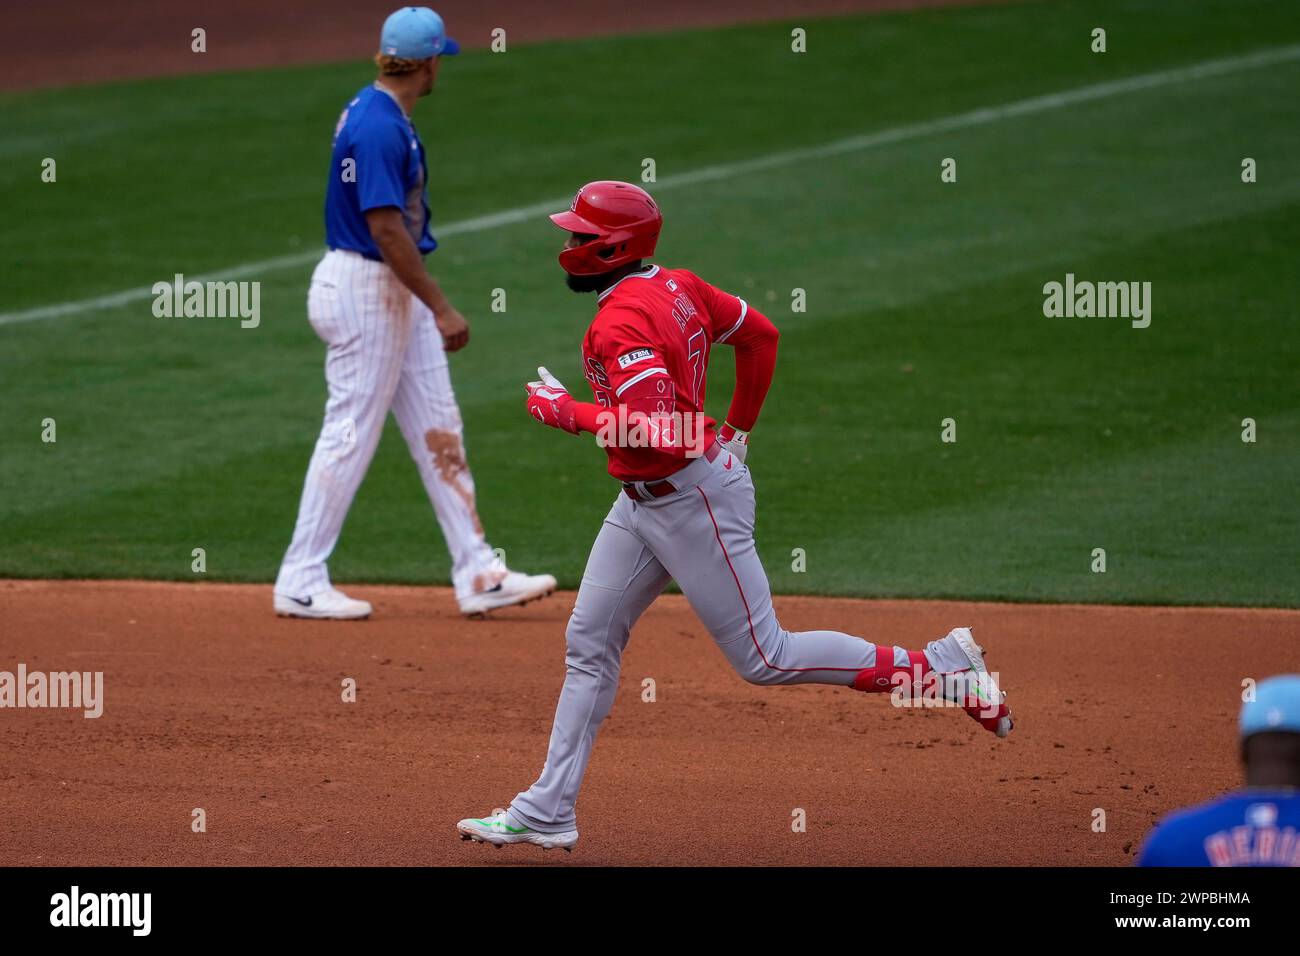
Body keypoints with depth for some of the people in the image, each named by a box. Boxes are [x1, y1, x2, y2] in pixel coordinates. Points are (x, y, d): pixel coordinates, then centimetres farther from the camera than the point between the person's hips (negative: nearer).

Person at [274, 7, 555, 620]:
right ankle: (301, 583, 3)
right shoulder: (379, 127, -20)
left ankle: (478, 575, 10)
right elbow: (387, 228, -25)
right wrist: (442, 309, -22)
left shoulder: (373, 112, 11)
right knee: (349, 435, -4)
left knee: (439, 431, 9)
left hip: (396, 292, 10)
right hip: (364, 290, -10)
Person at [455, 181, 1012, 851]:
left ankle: (942, 667, 4)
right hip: (642, 502, 10)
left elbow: (655, 430, -34)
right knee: (588, 644, 10)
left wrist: (565, 411, -21)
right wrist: (737, 431, 24)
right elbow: (760, 334, 16)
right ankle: (546, 813, 14)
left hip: (693, 502, -10)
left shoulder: (623, 325, -24)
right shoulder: (676, 286, 5)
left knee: (764, 658, -3)